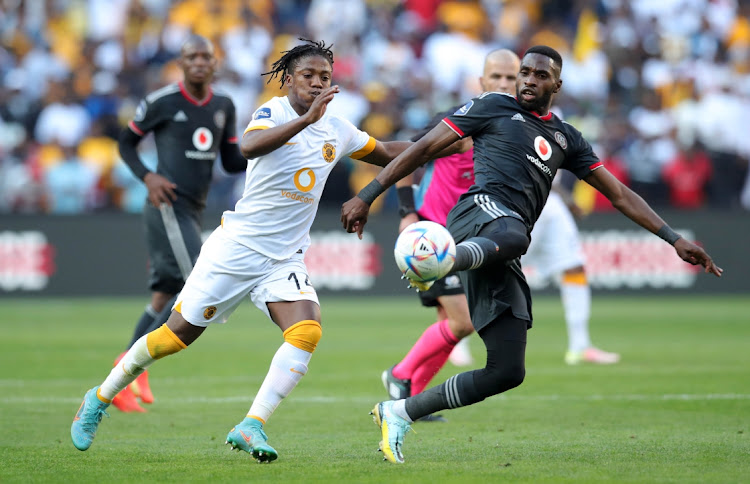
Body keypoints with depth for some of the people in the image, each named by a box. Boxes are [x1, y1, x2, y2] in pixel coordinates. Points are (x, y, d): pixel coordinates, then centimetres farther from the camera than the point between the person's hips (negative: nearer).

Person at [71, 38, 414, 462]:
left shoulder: (338, 130, 8)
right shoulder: (275, 112, -11)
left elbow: (387, 154, 25)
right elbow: (249, 146, -34)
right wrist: (307, 119, -41)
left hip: (285, 259, 5)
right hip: (237, 247, -5)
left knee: (307, 332, -22)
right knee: (177, 334, 1)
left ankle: (252, 427, -21)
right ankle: (99, 399, 21)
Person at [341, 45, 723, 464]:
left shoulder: (565, 138, 29)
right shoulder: (494, 107, 16)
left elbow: (619, 194, 29)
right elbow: (426, 148, 12)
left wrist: (675, 240, 21)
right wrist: (367, 197, 6)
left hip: (505, 259, 5)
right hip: (482, 210, -5)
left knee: (508, 372, -5)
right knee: (512, 236, -45)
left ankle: (399, 413, 5)